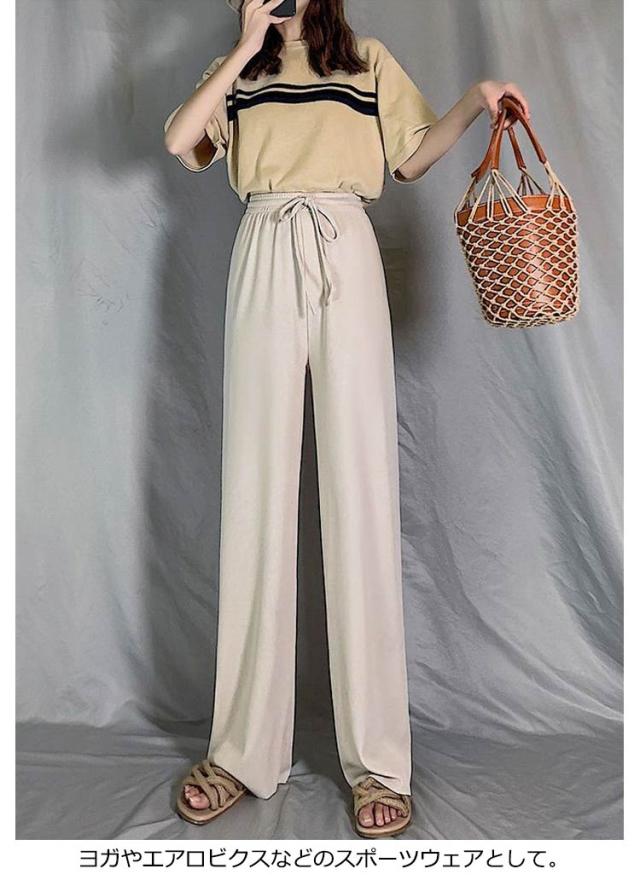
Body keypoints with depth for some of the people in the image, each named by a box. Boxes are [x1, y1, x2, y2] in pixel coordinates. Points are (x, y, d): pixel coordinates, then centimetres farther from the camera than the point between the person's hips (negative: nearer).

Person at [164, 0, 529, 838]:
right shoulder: (238, 68, 22)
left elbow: (412, 158, 19)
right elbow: (179, 141, 5)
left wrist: (473, 103, 4)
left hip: (345, 254, -1)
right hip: (265, 259, 1)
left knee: (361, 485, -7)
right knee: (256, 487, -4)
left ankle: (377, 757, 0)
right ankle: (244, 748, 6)